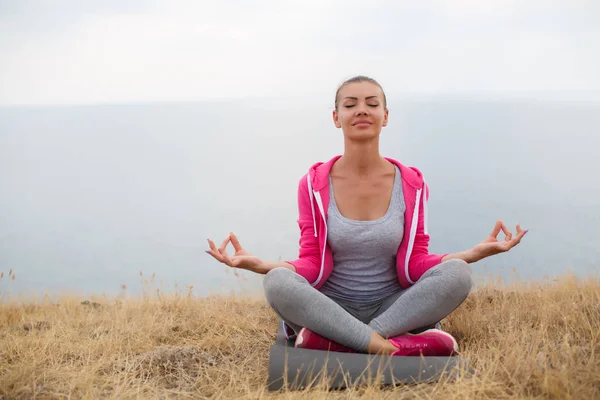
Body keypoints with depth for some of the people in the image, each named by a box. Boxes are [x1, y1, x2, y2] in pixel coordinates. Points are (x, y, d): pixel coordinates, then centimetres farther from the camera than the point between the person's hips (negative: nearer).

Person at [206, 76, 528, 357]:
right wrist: (257, 263, -23)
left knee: (457, 273, -26)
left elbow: (415, 264, -3)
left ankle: (333, 342, -25)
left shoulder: (411, 184, -3)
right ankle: (389, 345, -29)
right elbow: (313, 266, -6)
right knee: (277, 282, -31)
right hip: (330, 308, -1)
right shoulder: (314, 184, -4)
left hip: (394, 307, 2)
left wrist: (476, 252, -16)